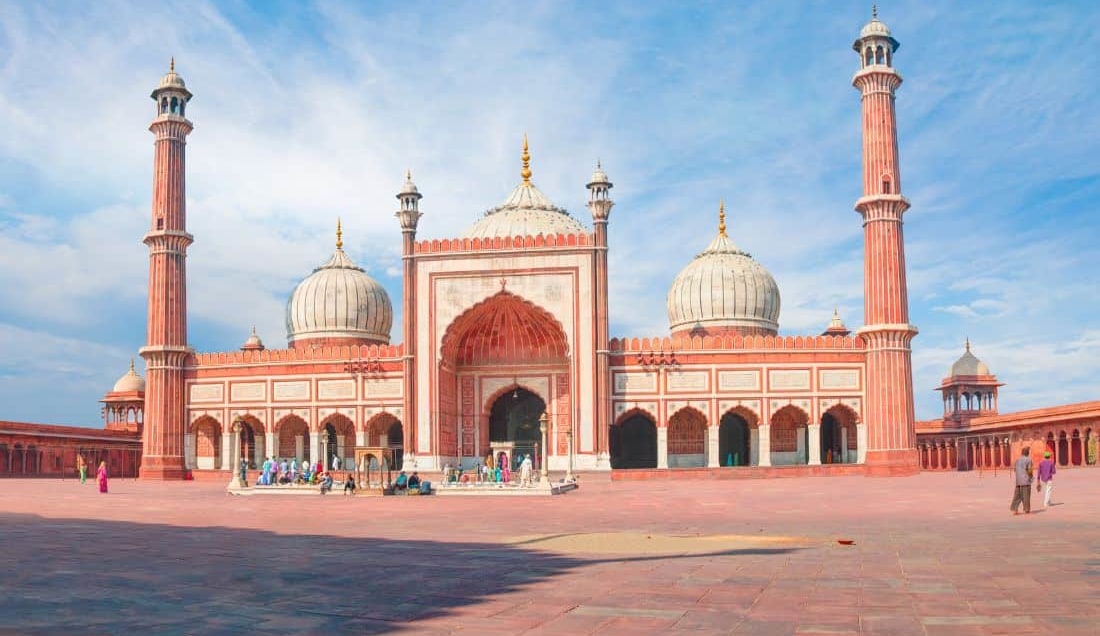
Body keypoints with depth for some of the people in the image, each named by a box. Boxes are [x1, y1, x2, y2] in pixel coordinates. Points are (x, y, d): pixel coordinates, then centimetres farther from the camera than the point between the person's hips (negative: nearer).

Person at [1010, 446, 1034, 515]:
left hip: (1018, 480, 5)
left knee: (1017, 495, 6)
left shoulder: (1017, 459, 11)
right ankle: (1026, 510, 5)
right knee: (1026, 496, 1)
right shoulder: (1028, 459, -7)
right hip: (1026, 481, -5)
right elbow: (1029, 471, -13)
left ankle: (1014, 509, 2)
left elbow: (1015, 470, 14)